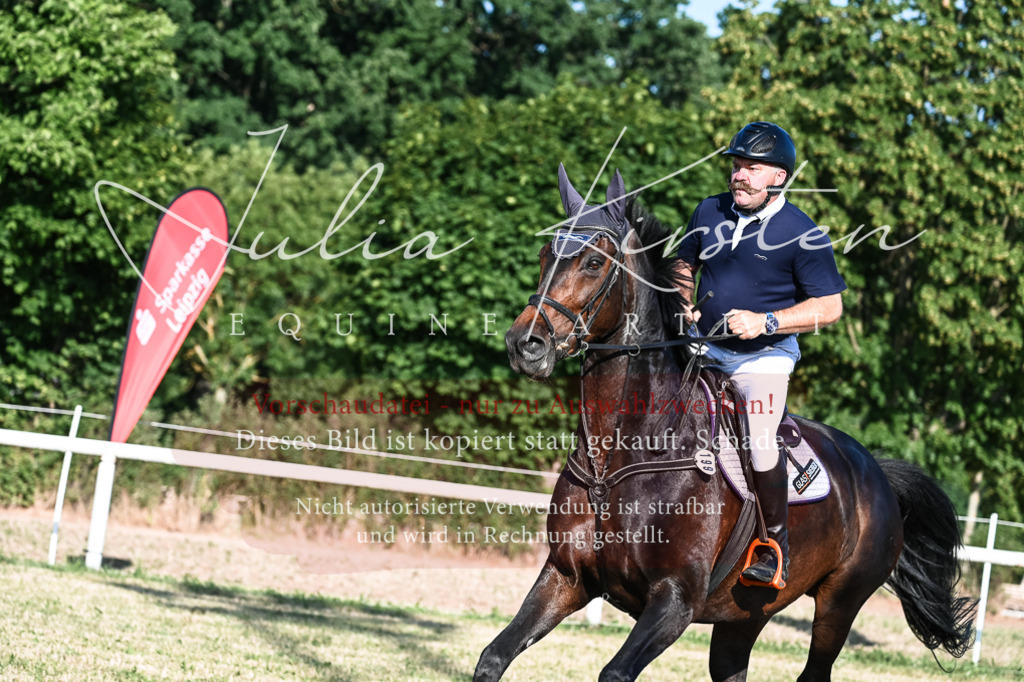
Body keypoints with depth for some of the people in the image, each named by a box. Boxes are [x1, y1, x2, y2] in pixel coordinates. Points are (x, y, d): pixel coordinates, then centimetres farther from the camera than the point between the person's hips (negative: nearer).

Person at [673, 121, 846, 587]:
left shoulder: (802, 234, -11)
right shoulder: (710, 212, 4)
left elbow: (830, 306, -10)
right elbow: (684, 266, 21)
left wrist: (765, 322, -20)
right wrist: (684, 305, 2)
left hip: (764, 354, -6)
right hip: (703, 345, 6)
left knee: (760, 445, -22)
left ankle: (777, 545, -5)